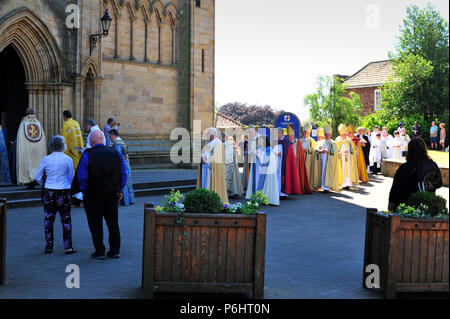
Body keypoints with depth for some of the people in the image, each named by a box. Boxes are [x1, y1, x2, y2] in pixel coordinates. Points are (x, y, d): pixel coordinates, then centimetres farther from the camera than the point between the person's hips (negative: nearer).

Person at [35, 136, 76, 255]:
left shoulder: (46, 159, -2)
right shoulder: (67, 159, -7)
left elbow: (38, 177, 4)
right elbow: (71, 177, 0)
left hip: (48, 191, 2)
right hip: (63, 191, -2)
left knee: (48, 219, 11)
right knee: (66, 220, 6)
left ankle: (49, 246, 16)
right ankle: (68, 247, 8)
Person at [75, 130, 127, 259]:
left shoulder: (87, 155, -11)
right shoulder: (115, 153, 1)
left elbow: (81, 177, -11)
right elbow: (124, 174, 5)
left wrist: (84, 191, 1)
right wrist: (119, 190, 11)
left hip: (93, 195, -4)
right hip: (112, 194, 4)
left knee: (95, 223, 5)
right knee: (113, 222, 13)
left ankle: (99, 252, 8)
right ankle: (115, 251, 18)